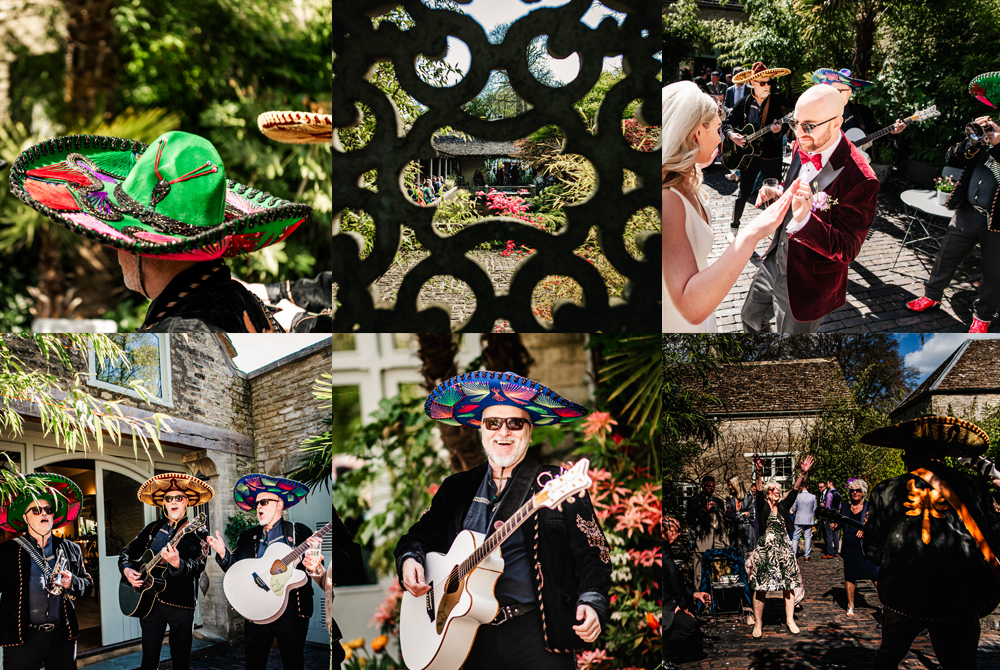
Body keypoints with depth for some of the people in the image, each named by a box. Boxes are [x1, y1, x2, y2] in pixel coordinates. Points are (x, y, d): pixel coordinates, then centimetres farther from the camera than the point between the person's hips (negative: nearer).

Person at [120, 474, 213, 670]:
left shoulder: (197, 533, -1)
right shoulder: (153, 529, 12)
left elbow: (198, 566, -15)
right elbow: (128, 551, 19)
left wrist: (177, 564, -35)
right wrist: (126, 569, -2)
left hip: (181, 603, -3)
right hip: (149, 600, 3)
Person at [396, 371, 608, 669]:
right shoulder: (456, 488, 15)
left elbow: (592, 556, -1)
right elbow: (420, 534, 25)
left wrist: (591, 604, -17)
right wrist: (409, 559, 4)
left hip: (534, 632, -3)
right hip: (469, 635, 3)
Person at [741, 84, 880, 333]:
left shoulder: (860, 180, -31)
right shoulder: (802, 147, -5)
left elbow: (846, 250, -29)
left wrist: (804, 219, -44)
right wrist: (778, 195, -7)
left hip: (805, 284, -7)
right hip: (774, 263, 7)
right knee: (751, 316, 27)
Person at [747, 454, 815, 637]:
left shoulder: (783, 506, 9)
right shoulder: (763, 507, 0)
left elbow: (795, 489, -1)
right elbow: (759, 491, -16)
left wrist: (802, 473, -15)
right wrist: (759, 473, -33)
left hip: (784, 549, 4)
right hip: (765, 549, -4)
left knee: (788, 586, 5)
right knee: (761, 587, -3)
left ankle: (790, 620, 16)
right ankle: (758, 623, 5)